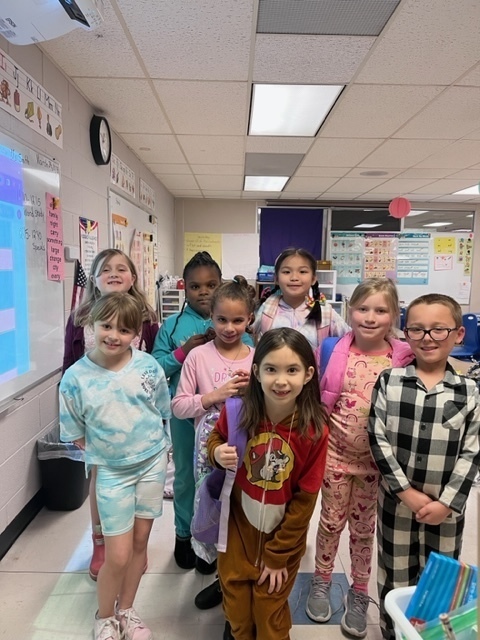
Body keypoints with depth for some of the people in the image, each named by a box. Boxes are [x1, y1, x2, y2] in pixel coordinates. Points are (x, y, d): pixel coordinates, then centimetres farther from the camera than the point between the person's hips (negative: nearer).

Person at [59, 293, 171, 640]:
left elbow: (162, 413, 3)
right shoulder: (75, 377, -14)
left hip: (153, 463, 2)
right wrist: (102, 456, -8)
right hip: (112, 471, -2)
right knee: (118, 555, 4)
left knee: (140, 541, 16)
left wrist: (152, 449, -1)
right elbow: (76, 434, -3)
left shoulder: (149, 366, -11)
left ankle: (126, 610, 41)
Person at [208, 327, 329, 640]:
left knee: (270, 611, 19)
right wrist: (218, 453, -22)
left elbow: (305, 499, -13)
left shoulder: (315, 430, -23)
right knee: (236, 602, 22)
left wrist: (277, 555, -6)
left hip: (284, 534, -1)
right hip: (239, 525, 2)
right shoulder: (238, 411, -20)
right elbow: (216, 438, 2)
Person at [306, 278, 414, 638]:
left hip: (378, 458, 0)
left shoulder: (404, 358, -11)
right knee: (331, 522, 17)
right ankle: (322, 582, 41)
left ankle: (359, 594, 39)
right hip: (336, 453, 0)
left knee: (364, 527, 18)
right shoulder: (334, 350, -11)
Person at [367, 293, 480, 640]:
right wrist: (406, 491, -13)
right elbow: (378, 439, -9)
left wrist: (447, 503, -11)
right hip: (397, 500, 0)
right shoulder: (389, 381, -7)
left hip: (447, 505, 1)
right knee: (396, 576, 17)